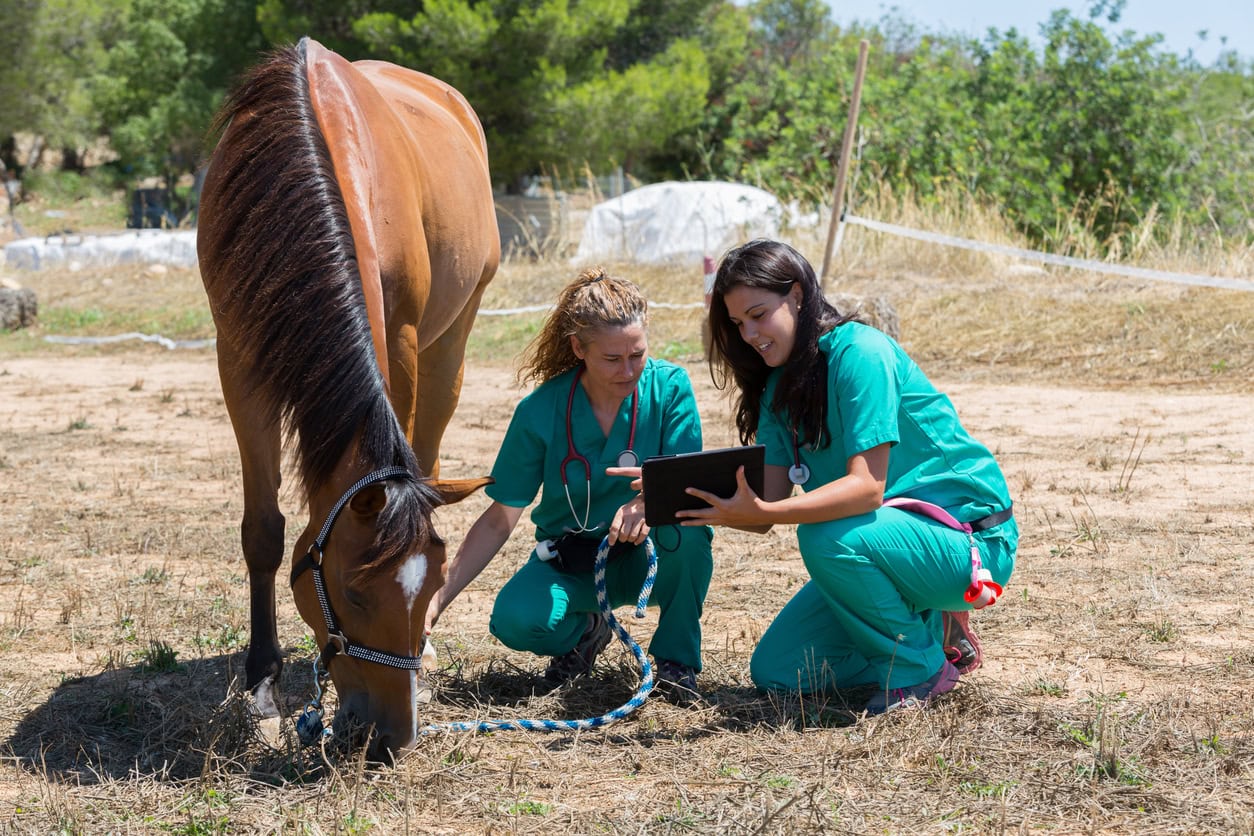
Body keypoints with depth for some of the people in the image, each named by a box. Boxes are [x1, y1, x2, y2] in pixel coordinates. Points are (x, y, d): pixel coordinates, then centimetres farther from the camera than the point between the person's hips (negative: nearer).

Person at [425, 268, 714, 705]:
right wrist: (437, 599, -17)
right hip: (570, 561, 0)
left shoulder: (669, 386, -14)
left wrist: (649, 501, -46)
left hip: (648, 555, 0)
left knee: (686, 520, -34)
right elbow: (500, 519, -9)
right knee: (515, 619, -31)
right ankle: (585, 630, 8)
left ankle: (677, 657, -8)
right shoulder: (540, 410, -14)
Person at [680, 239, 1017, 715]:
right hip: (890, 540, 8)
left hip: (969, 539, -8)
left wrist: (761, 513, -41)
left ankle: (921, 666, -11)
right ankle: (923, 625, 14)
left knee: (824, 537, -35)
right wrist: (688, 498, -20)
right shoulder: (778, 385, 6)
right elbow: (769, 504, -3)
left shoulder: (859, 351, -20)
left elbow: (867, 487, -30)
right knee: (775, 673, -1)